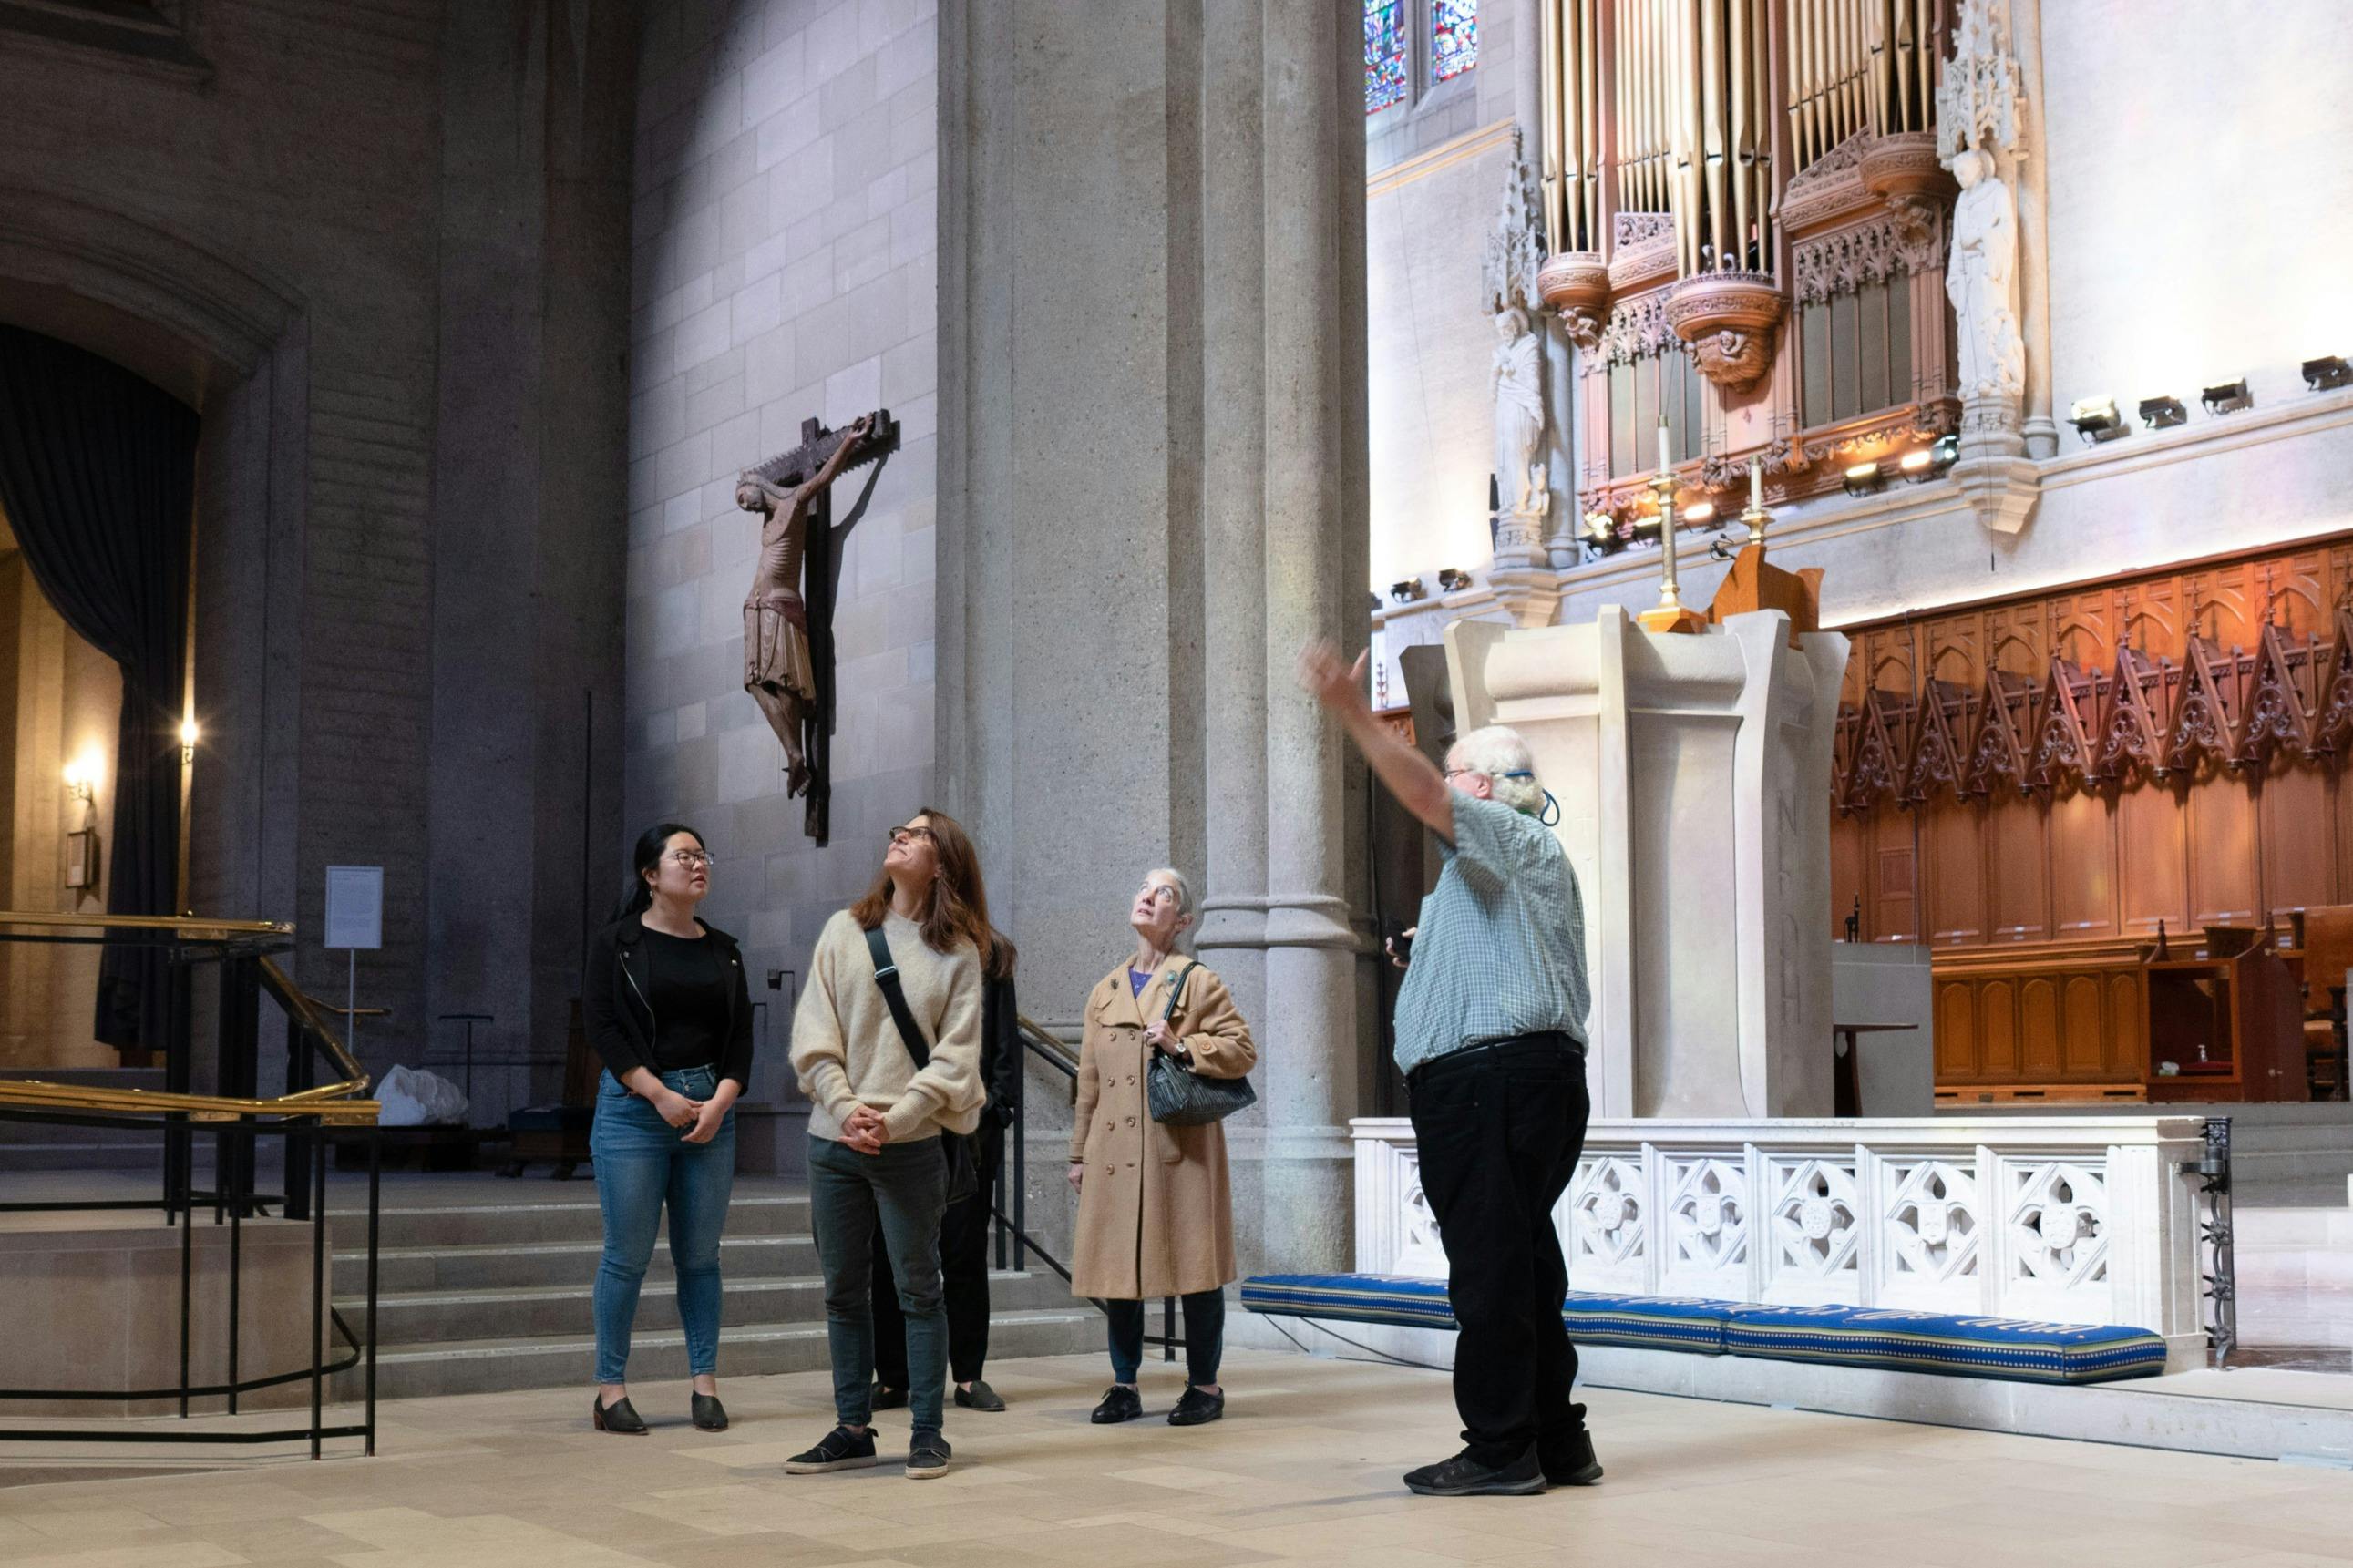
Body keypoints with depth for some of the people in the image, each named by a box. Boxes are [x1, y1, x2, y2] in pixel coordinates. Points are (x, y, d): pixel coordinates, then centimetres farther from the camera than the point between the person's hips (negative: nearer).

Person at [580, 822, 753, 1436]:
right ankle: (611, 1389, 5)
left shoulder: (723, 950, 12)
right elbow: (600, 1025, -7)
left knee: (700, 1254, 5)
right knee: (628, 1254, -3)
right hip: (634, 1105, -4)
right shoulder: (617, 942, 0)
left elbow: (741, 1035, 9)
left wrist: (720, 1102, -6)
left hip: (710, 1109, 4)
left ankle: (705, 1384, 12)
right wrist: (662, 1096, -11)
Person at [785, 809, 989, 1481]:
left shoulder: (958, 951, 1)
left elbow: (954, 1055, -5)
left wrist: (894, 1119, -15)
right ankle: (852, 1431, 19)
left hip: (911, 1145, -3)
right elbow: (814, 1035, 3)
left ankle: (927, 1432, 12)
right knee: (843, 1291, 9)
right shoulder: (843, 930, 8)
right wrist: (846, 1107, -10)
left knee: (918, 1288, 3)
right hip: (834, 1141, 3)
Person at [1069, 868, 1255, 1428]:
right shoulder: (1106, 990, 16)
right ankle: (1124, 1385, 16)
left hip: (1180, 1146, -5)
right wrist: (1079, 1152, 15)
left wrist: (1183, 1046, -16)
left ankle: (1204, 1384, 9)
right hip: (1115, 1150, 5)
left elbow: (1242, 1050, -3)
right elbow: (1089, 1079, 17)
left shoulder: (1199, 982, 2)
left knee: (1192, 1263, -1)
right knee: (1116, 1263, 6)